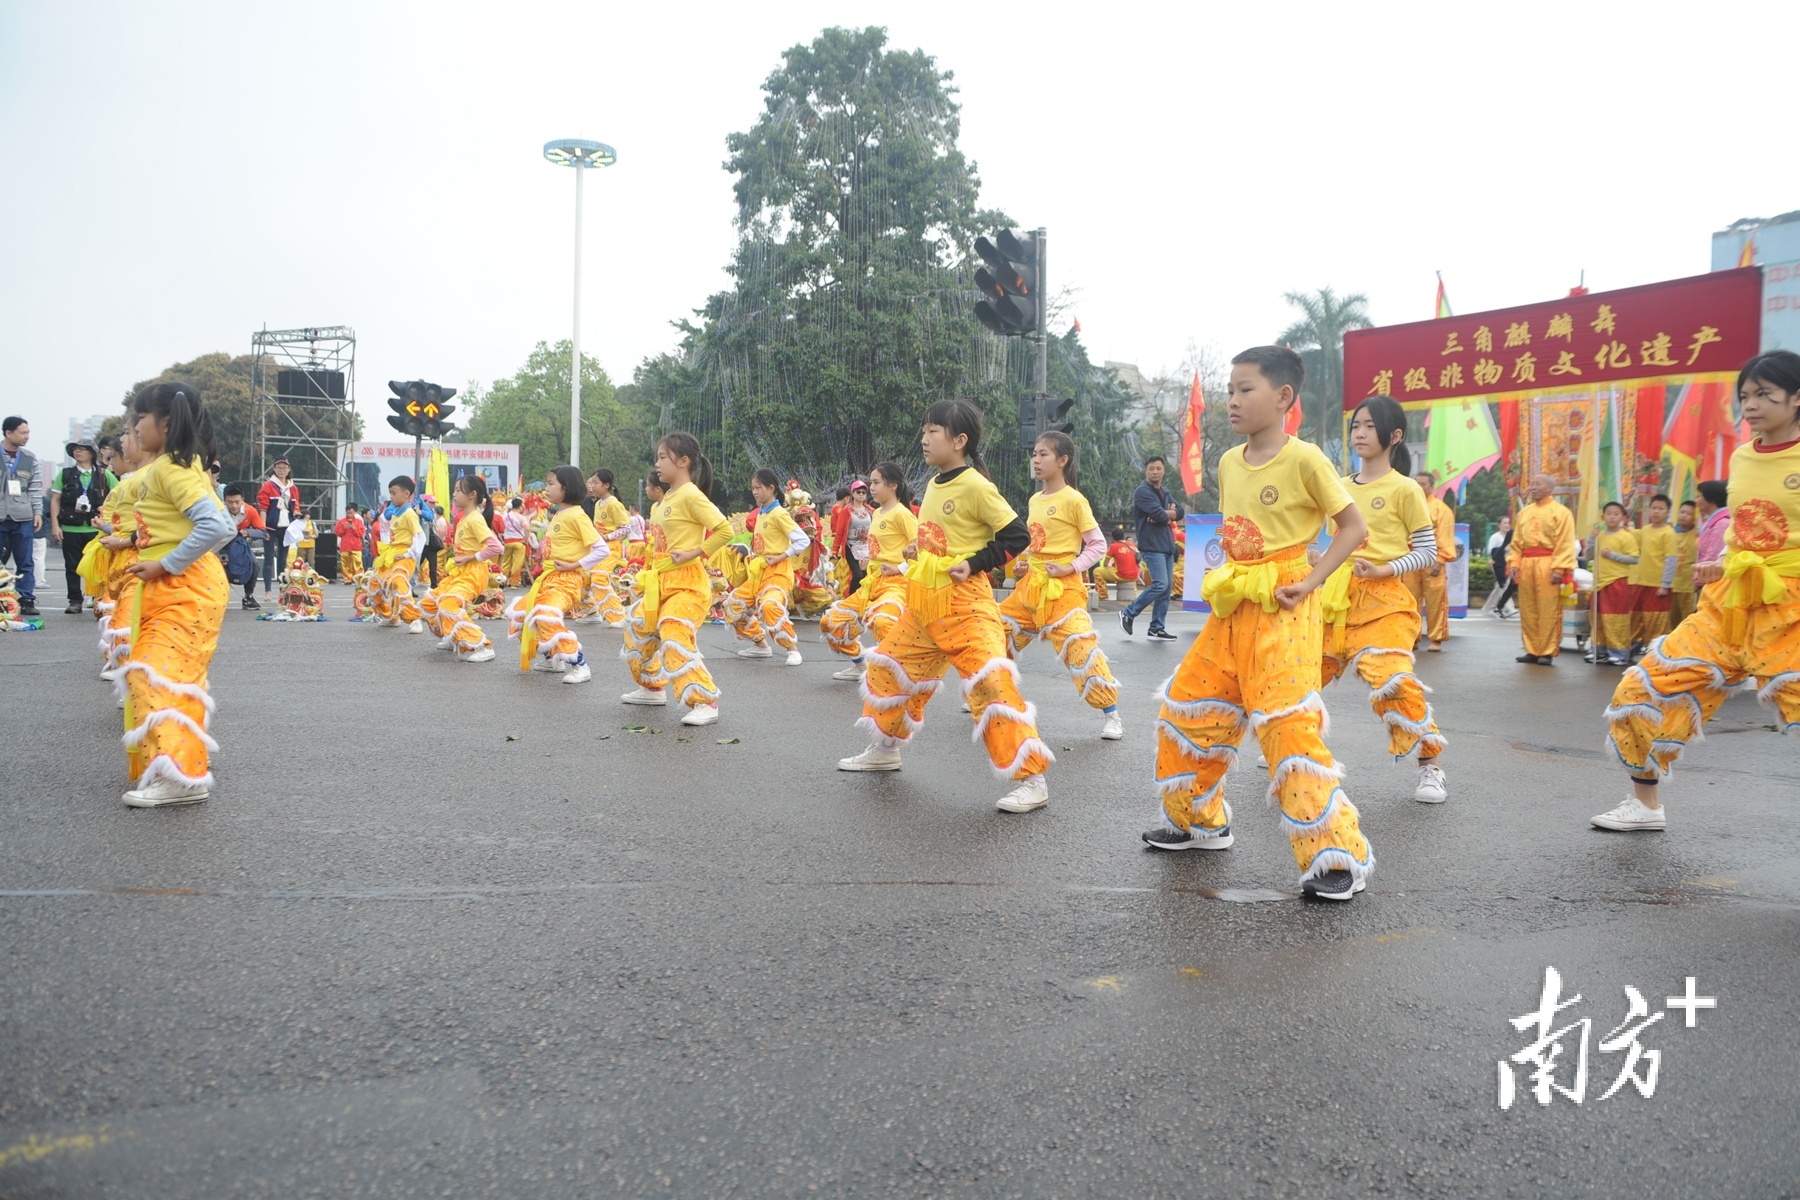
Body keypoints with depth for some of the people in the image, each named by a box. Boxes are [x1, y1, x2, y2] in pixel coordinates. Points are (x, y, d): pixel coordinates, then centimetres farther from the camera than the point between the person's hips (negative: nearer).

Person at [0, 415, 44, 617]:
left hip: (23, 517, 2)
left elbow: (36, 489, 11)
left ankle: (27, 601, 7)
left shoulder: (30, 458, 10)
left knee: (26, 563, 3)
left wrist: (38, 512, 3)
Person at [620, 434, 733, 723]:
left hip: (686, 583, -10)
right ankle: (652, 687, 39)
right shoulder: (667, 497, 12)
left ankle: (705, 703, -17)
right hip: (660, 581, 10)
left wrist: (695, 553, -20)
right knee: (637, 630, 19)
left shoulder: (691, 495, -15)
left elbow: (725, 530, -22)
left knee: (674, 640, -23)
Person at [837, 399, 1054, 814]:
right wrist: (921, 555, 9)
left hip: (964, 603, -9)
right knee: (888, 668, 18)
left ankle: (1032, 780, -13)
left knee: (989, 683, -17)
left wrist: (974, 563, -16)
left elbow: (1017, 535, -12)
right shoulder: (933, 485, 12)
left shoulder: (975, 486, -13)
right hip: (923, 601, 9)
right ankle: (884, 749, 38)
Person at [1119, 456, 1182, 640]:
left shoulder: (1164, 493, 19)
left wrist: (1164, 515, -12)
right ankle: (1128, 613, -4)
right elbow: (1160, 515, -19)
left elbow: (1179, 512, 6)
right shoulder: (1143, 491, -8)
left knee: (1166, 588, 5)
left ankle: (1157, 628, 8)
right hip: (1151, 545, -8)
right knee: (1160, 584, -17)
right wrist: (1169, 513, 2)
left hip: (1167, 545, 8)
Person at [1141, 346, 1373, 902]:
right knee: (1187, 707, 11)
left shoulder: (1304, 459, -10)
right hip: (1231, 607, 8)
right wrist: (1219, 575, 8)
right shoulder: (1228, 463, 10)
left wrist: (1310, 582, -14)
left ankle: (1339, 856, -5)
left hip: (1281, 609, -8)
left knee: (1287, 725, -15)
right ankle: (1200, 820, 31)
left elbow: (1353, 527, -6)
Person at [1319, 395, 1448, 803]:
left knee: (1394, 682, -20)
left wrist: (1384, 570, -16)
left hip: (1383, 600, -6)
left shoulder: (1404, 489, -4)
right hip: (1336, 598, 6)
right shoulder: (1342, 487, 12)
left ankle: (1431, 767, -2)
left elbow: (1427, 552, -3)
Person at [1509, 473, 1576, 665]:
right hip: (1526, 564, 6)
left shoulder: (1561, 512, 0)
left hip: (1547, 564, -6)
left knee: (1548, 610, -4)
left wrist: (1558, 568, -16)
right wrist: (1514, 564, 3)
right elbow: (1517, 542, 16)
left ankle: (1548, 652, 1)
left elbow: (1565, 544, -7)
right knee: (1528, 610, 7)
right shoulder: (1523, 513, 16)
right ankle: (1532, 650, 14)